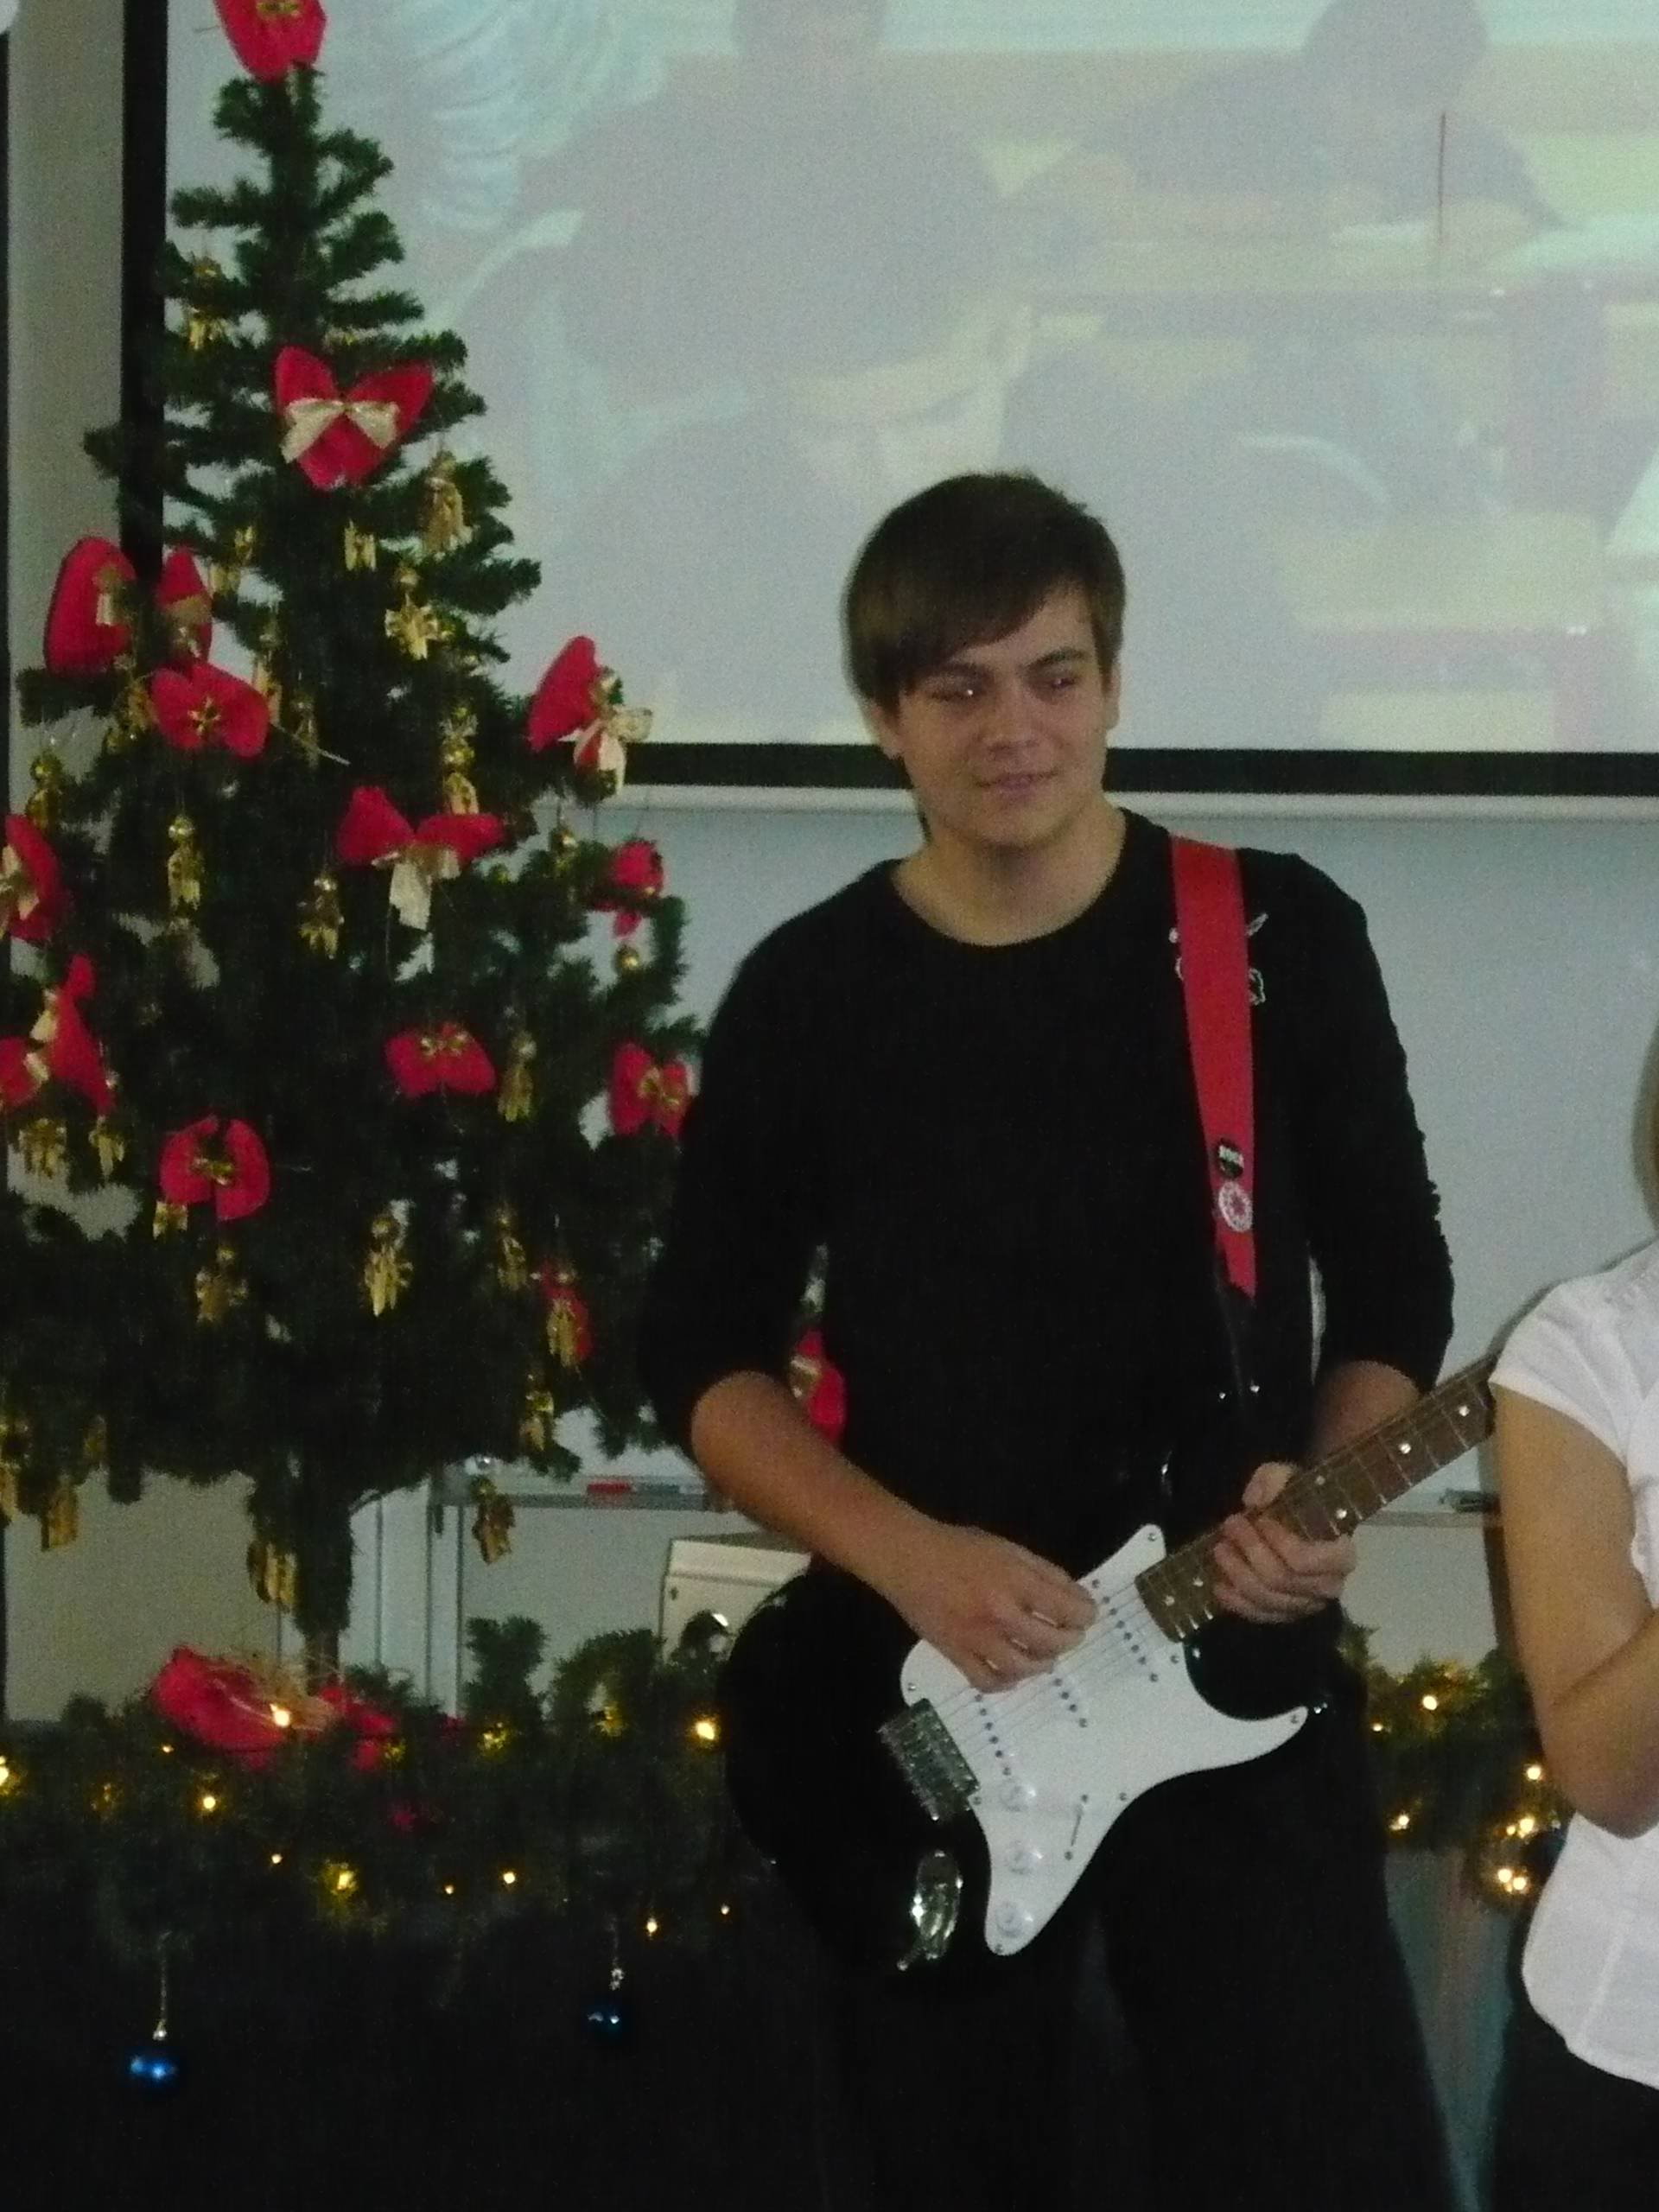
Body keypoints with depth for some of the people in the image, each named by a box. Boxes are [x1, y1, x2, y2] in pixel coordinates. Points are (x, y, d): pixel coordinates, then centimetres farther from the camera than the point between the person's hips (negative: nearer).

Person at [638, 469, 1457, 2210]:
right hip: (921, 1689, 1)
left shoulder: (1280, 937, -1)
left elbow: (1396, 1275, 6)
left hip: (1241, 1665, -1)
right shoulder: (805, 997, 1)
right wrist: (909, 1557, -12)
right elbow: (700, 1355, 4)